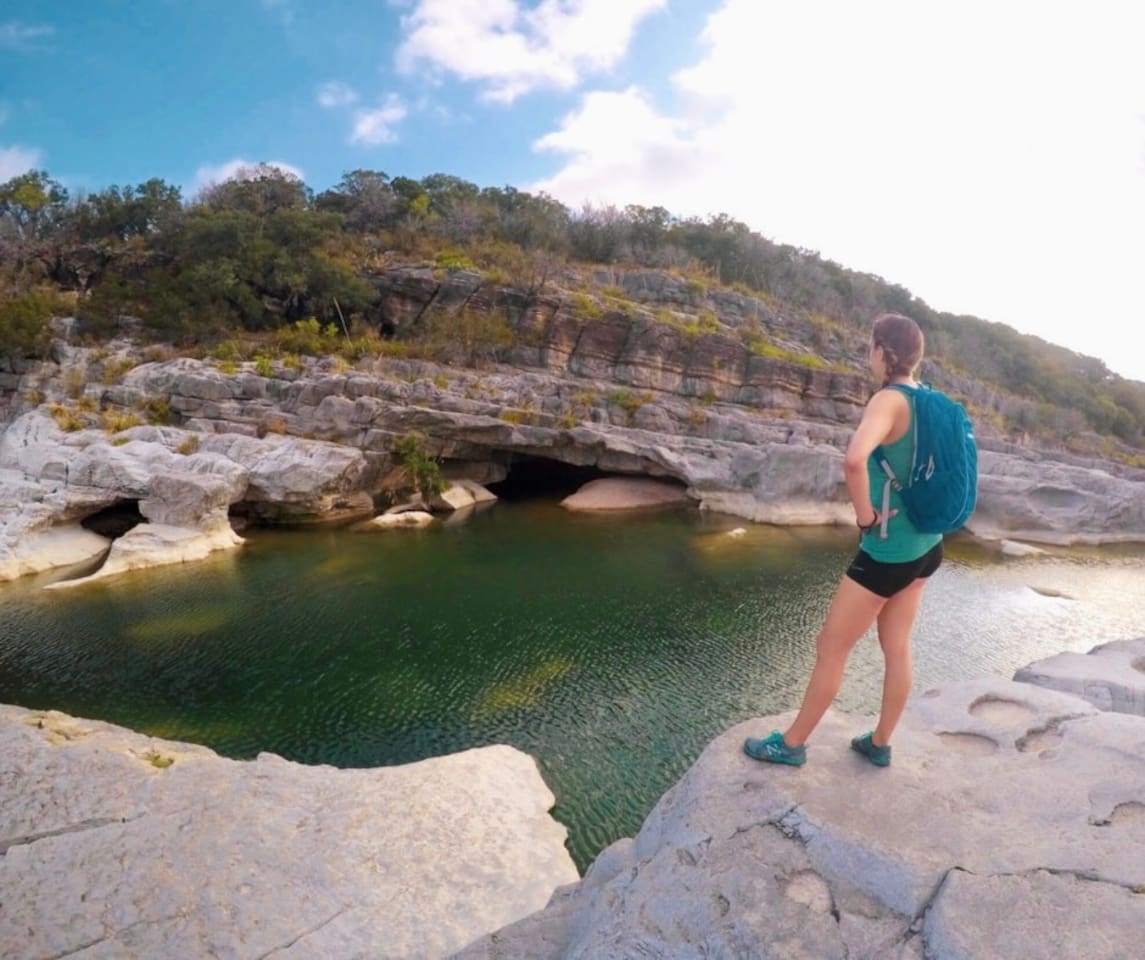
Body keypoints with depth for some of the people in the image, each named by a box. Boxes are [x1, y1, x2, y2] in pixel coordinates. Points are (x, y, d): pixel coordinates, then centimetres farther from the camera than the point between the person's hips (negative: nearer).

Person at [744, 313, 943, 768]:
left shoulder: (889, 400, -21)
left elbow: (854, 460, -40)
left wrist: (864, 514, -25)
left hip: (888, 548, -8)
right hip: (925, 543, 9)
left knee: (831, 647, 5)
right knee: (897, 647, 19)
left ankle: (791, 743, 21)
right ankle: (880, 743, 35)